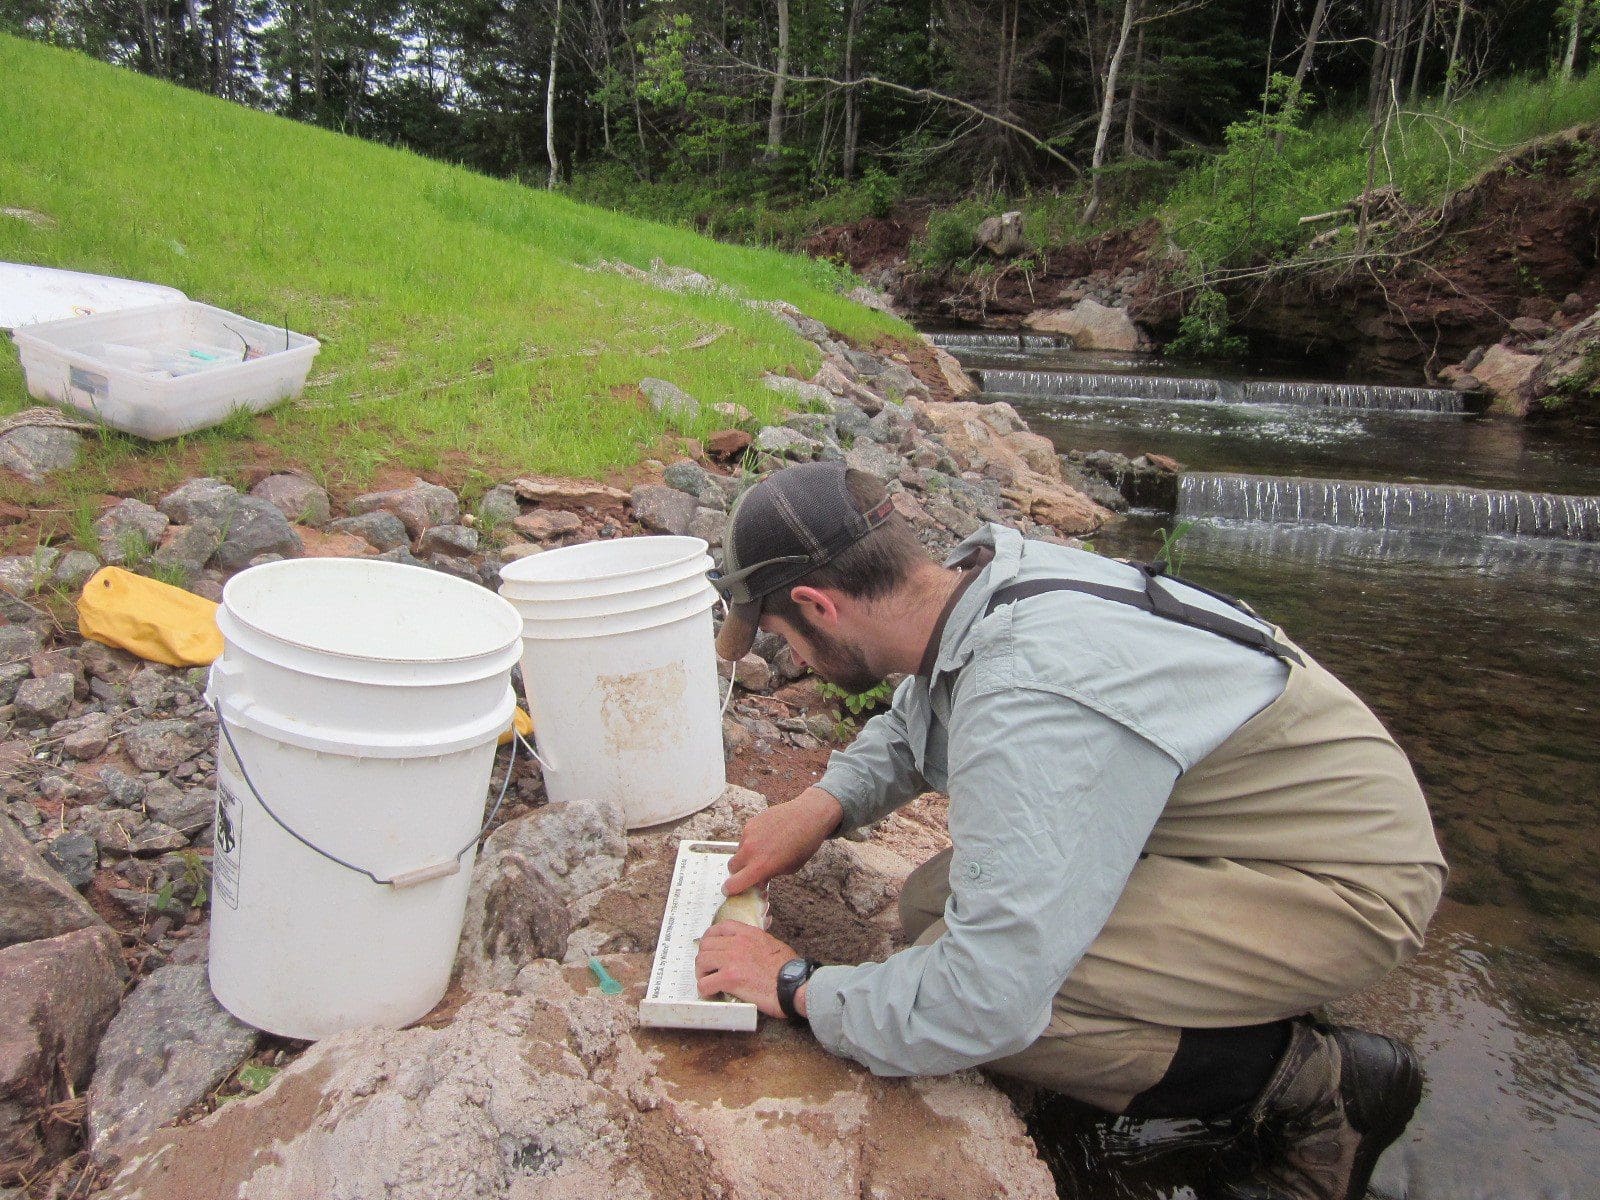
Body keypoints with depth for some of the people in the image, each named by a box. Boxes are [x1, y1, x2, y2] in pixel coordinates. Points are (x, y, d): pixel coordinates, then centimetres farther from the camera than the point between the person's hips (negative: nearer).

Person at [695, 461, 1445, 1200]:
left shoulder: (1026, 701, -35)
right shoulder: (984, 571, -6)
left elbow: (988, 1003, -33)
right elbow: (911, 723, 18)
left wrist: (799, 989, -17)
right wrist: (826, 802, 0)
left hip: (1351, 880, -9)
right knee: (933, 906, 0)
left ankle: (1317, 1083, -3)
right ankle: (1251, 1006, 11)